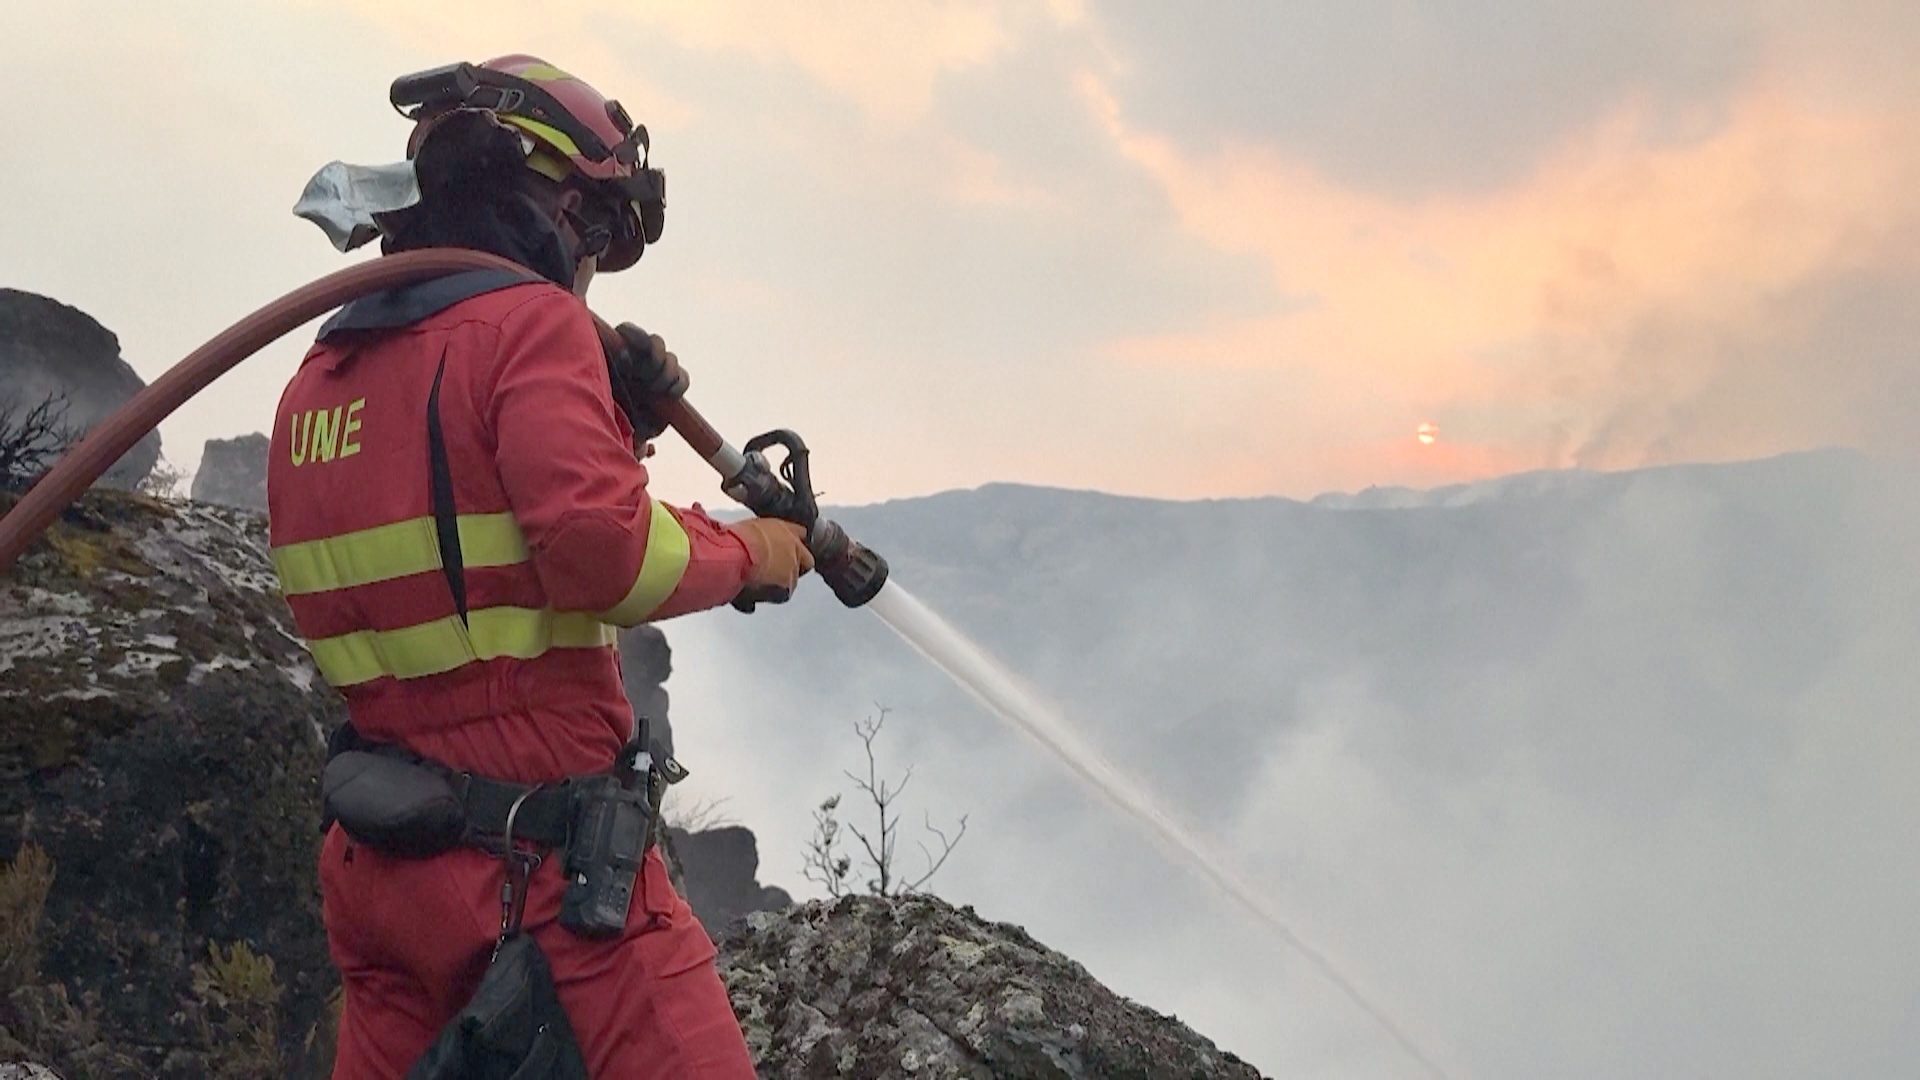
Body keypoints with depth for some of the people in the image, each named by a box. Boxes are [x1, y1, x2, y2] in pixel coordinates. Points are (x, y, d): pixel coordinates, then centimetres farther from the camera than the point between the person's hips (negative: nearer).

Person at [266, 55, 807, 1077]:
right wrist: (749, 552, -3)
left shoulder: (319, 374, 14)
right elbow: (601, 551, -20)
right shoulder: (529, 323, -10)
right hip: (544, 848, -8)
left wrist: (618, 422, 12)